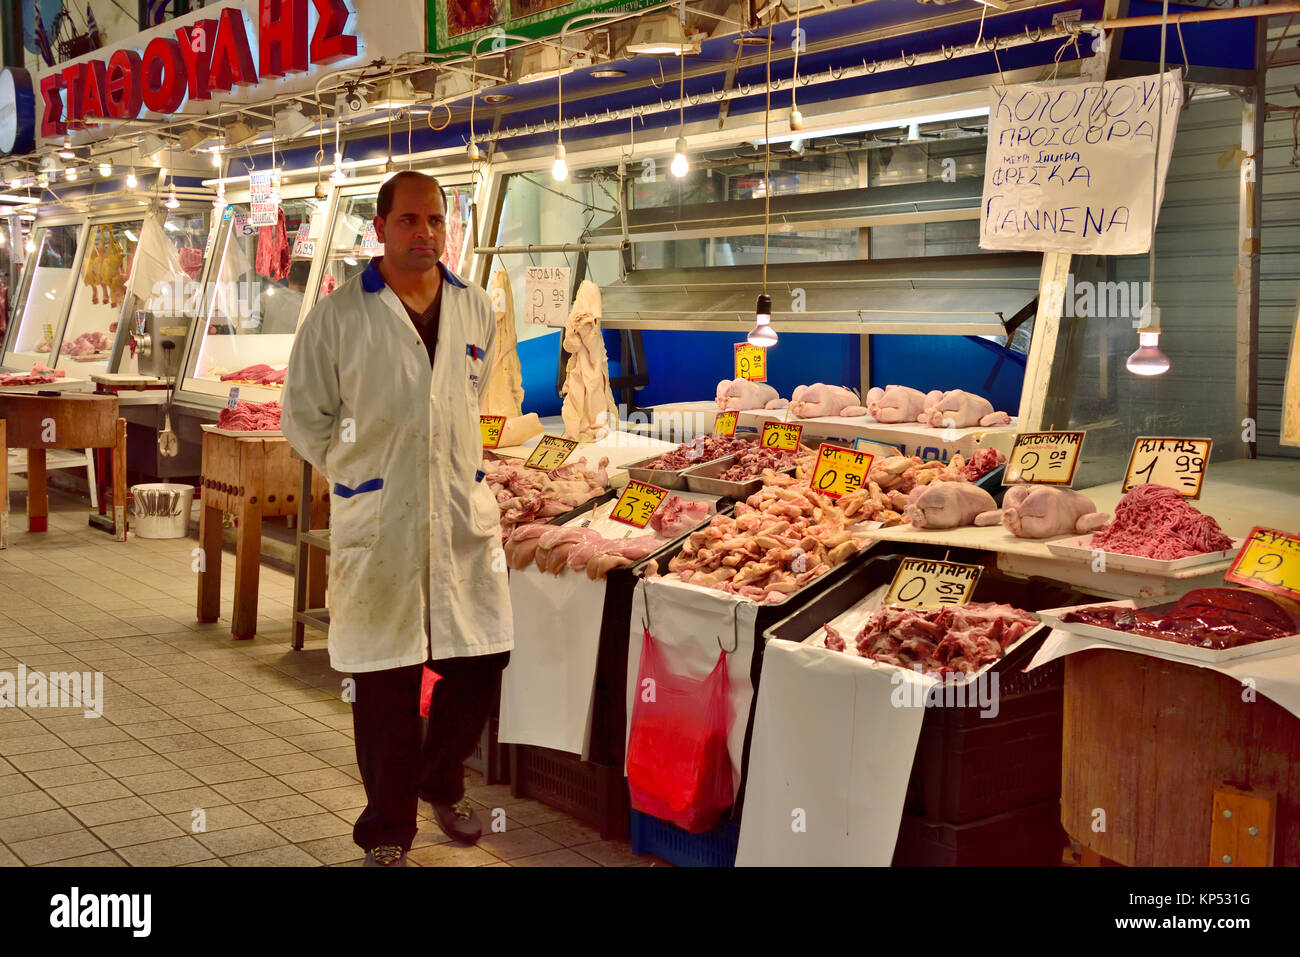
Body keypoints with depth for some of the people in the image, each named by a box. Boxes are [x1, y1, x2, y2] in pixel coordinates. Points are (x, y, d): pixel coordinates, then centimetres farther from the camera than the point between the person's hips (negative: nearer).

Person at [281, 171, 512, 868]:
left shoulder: (475, 311, 8)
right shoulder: (339, 316, -4)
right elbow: (304, 416, 2)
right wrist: (359, 474, 0)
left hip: (465, 515, 4)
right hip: (378, 523, -4)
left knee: (482, 660, 8)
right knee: (386, 681, 3)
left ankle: (442, 782, 35)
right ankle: (387, 830, 20)